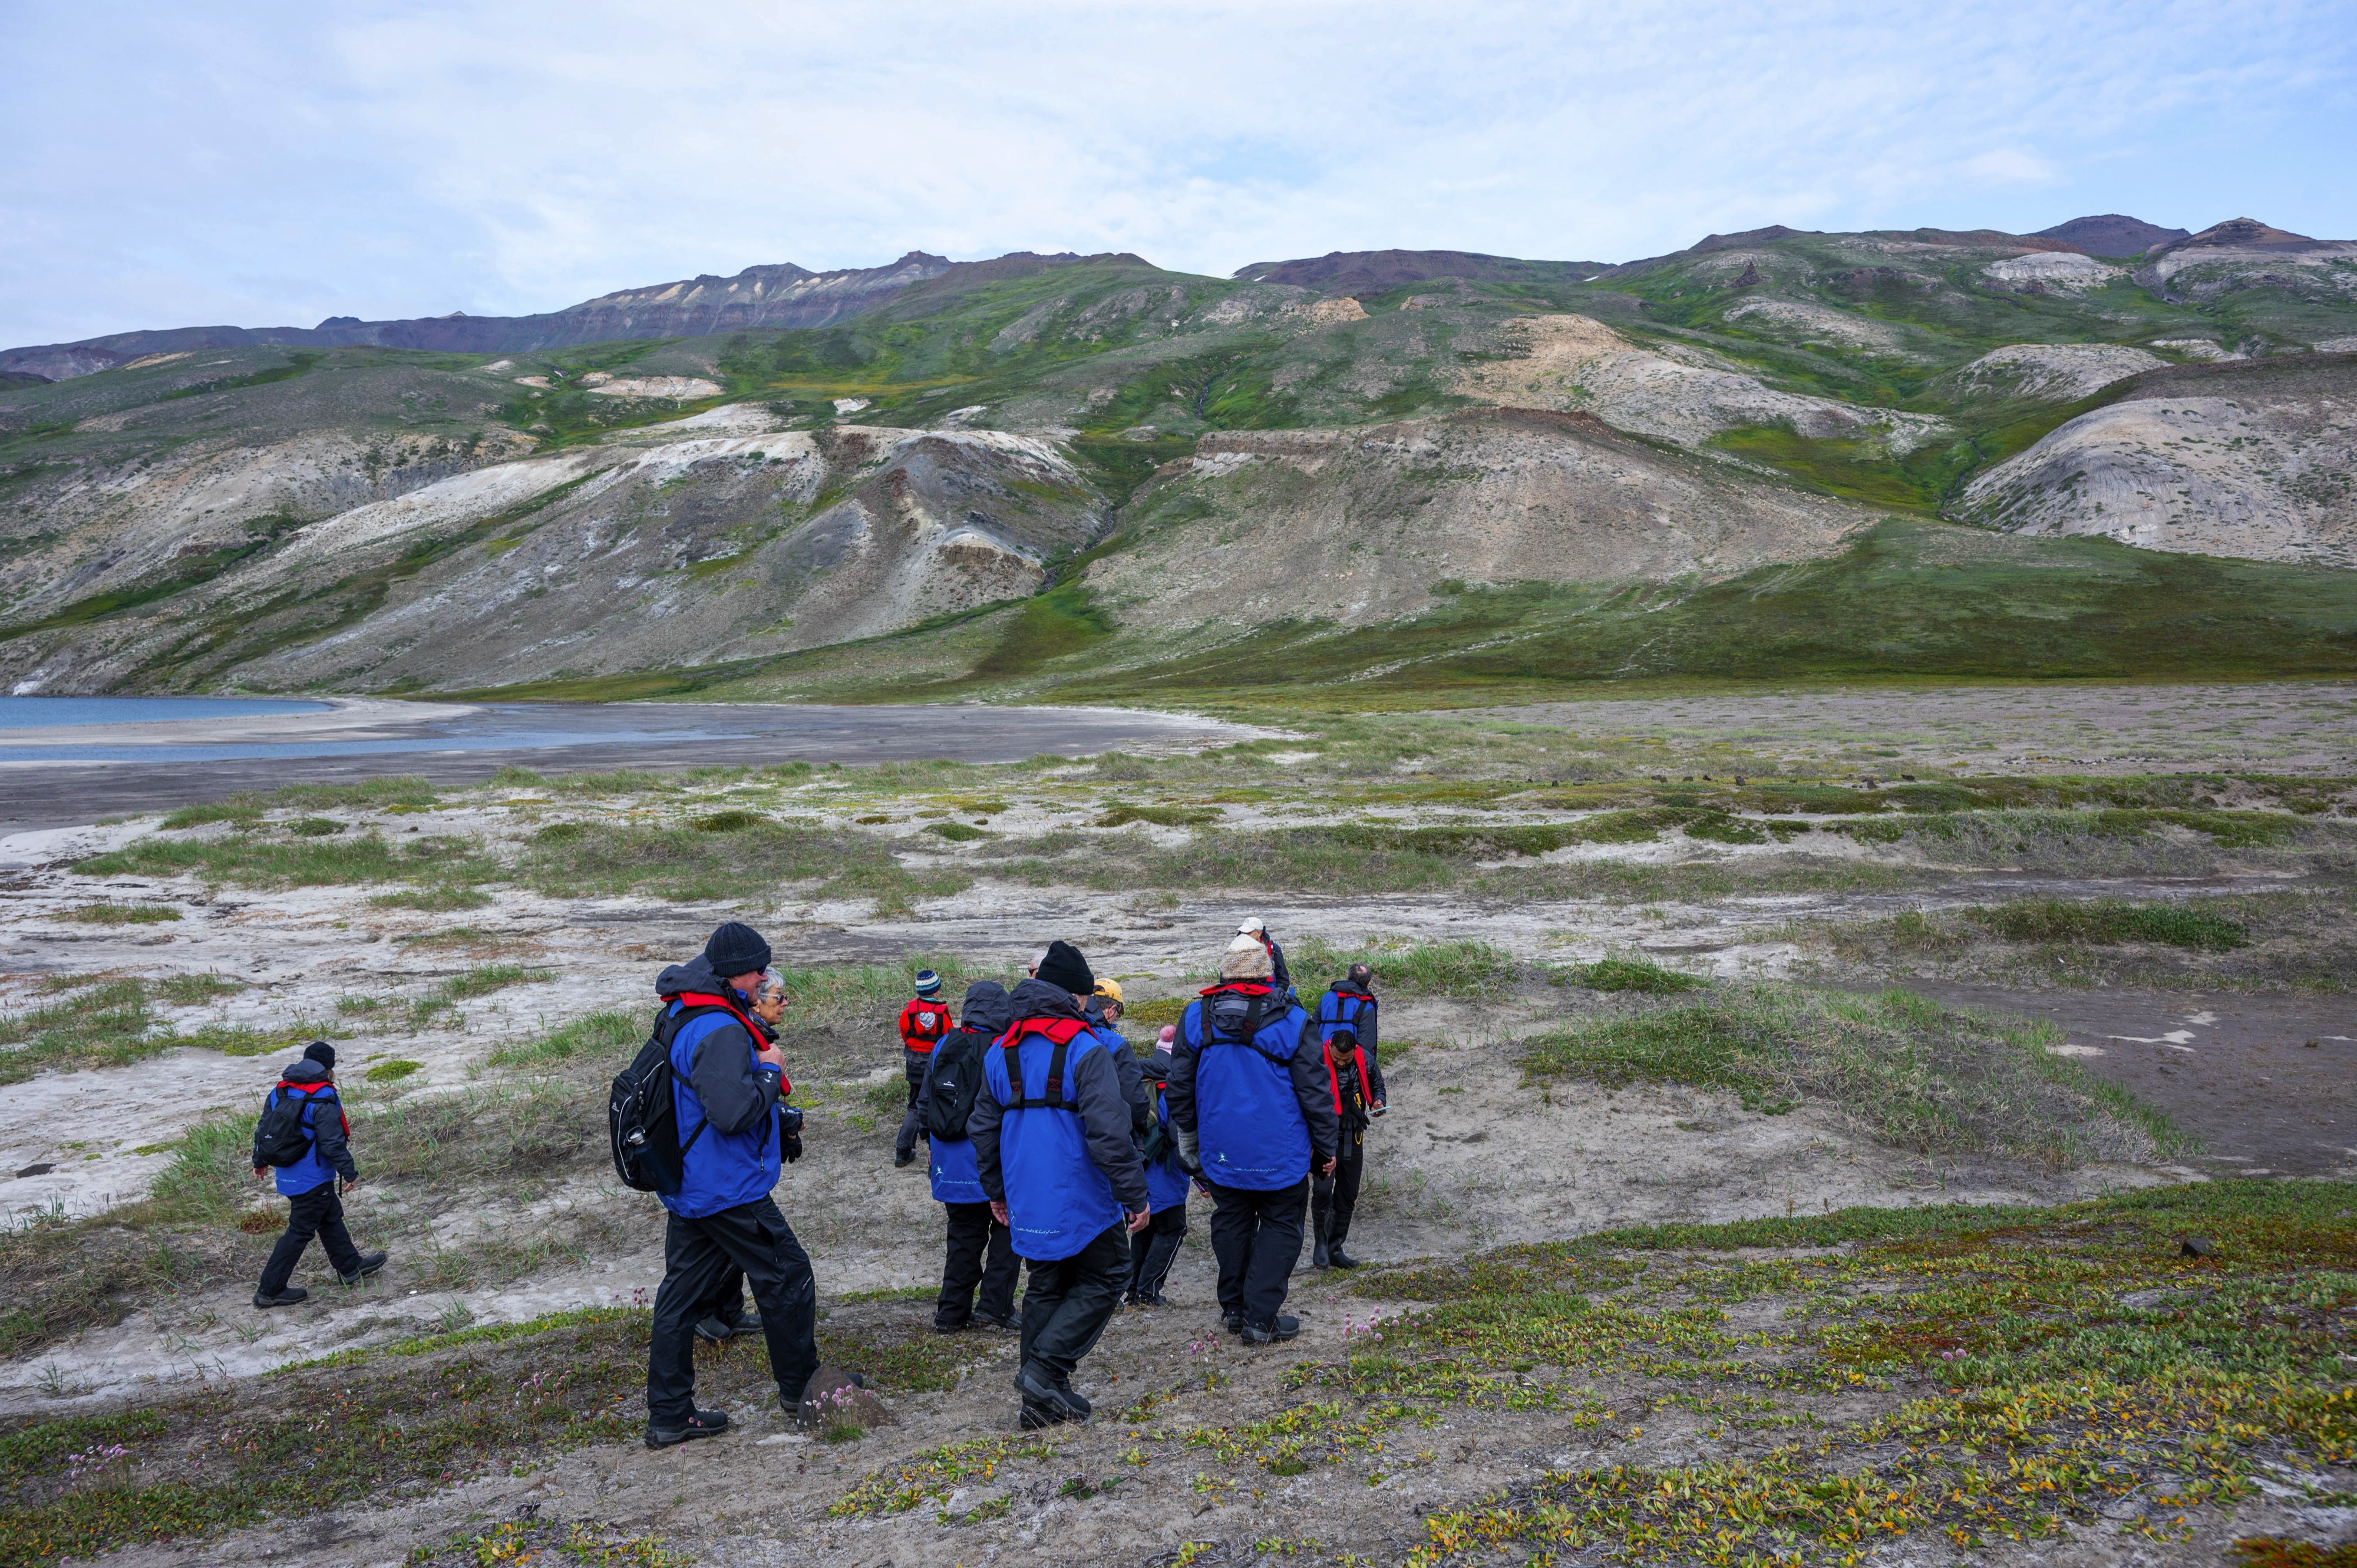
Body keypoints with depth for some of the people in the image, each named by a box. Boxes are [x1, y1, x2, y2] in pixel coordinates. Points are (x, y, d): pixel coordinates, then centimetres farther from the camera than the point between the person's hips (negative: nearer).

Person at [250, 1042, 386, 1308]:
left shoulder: (280, 1091, 4)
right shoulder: (322, 1101, -21)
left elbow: (263, 1129, 13)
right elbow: (332, 1143, -22)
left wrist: (260, 1161, 27)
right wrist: (350, 1173, -12)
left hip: (288, 1174, 9)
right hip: (312, 1181, -9)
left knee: (331, 1218, 21)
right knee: (300, 1232, 2)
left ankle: (350, 1267, 33)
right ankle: (270, 1290, 8)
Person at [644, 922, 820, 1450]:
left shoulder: (680, 1017, 9)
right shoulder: (720, 1030, -24)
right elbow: (732, 1111, -32)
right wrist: (768, 1070, -17)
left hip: (687, 1185, 9)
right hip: (730, 1190, -9)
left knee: (682, 1295, 12)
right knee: (787, 1277, 8)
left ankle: (668, 1415, 19)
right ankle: (800, 1385, 22)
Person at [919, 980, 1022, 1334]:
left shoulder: (943, 1048, 4)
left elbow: (925, 1104, 11)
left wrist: (935, 1143, 23)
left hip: (952, 1164, 5)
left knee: (964, 1237, 16)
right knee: (1006, 1232, 11)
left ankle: (951, 1312, 18)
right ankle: (995, 1305, 6)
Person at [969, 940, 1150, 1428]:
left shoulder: (1001, 1050, 9)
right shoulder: (1085, 1048, -14)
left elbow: (984, 1127, 15)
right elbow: (1109, 1131, -19)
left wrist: (996, 1190, 26)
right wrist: (1134, 1194, -12)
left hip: (1027, 1199, 7)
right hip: (1080, 1199, -7)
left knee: (1046, 1286, 17)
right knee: (1104, 1278, 9)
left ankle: (1042, 1400, 19)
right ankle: (1045, 1367, -4)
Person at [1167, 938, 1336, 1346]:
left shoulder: (1196, 1016, -3)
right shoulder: (1291, 1020, -11)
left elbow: (1180, 1086, 6)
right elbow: (1314, 1090, -6)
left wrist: (1187, 1135, 20)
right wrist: (1326, 1147, 5)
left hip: (1221, 1150, 3)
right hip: (1280, 1153, -3)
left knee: (1231, 1222, 19)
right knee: (1280, 1225, 9)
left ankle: (1234, 1308, 27)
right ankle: (1261, 1318, 5)